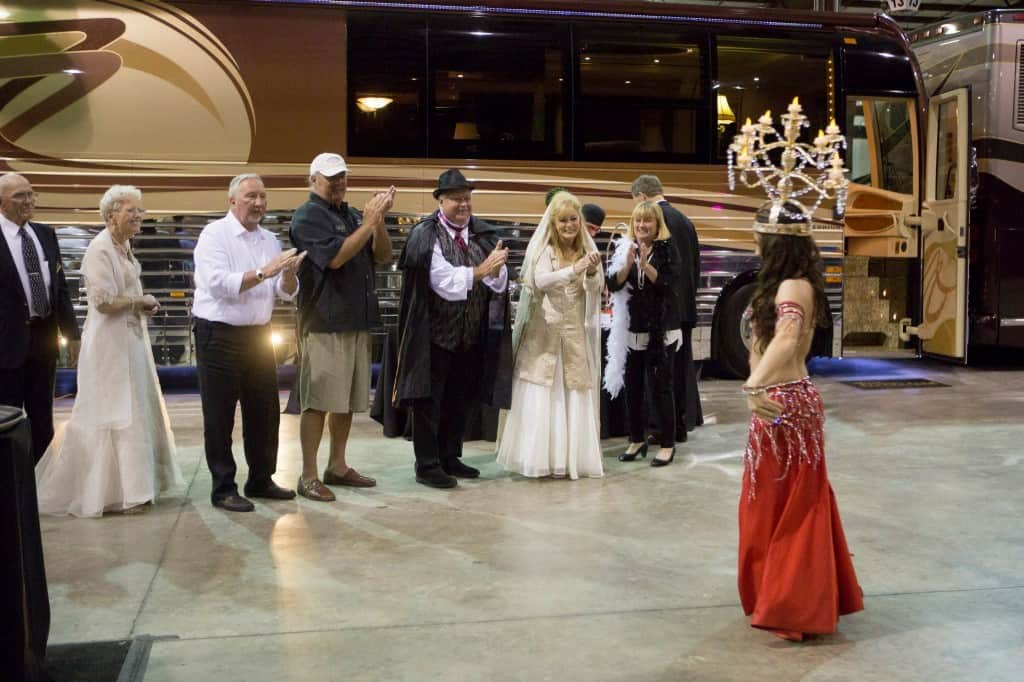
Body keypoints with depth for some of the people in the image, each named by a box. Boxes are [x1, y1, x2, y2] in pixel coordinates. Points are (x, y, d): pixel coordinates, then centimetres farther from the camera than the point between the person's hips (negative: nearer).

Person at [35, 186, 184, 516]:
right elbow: (105, 301, -23)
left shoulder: (124, 245, 12)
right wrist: (141, 300, -10)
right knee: (110, 415, -2)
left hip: (131, 338, 10)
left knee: (134, 411, 14)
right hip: (110, 342, -10)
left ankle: (128, 486, 25)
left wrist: (141, 305, 6)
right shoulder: (101, 249, -16)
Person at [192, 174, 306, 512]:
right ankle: (223, 489, 11)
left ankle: (261, 480, 25)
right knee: (219, 416, 1)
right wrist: (264, 272, -26)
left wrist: (288, 272, -16)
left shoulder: (270, 240, 11)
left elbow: (288, 292, 6)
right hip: (219, 335, -6)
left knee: (264, 411, 12)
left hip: (258, 335, 6)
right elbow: (219, 283, -22)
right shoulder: (215, 234, -8)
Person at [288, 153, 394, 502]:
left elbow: (383, 256, 8)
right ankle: (308, 476, 3)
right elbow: (335, 257, -19)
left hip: (358, 320, 7)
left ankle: (337, 467, 24)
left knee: (348, 400, 13)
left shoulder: (353, 215, 15)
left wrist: (379, 220, -7)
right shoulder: (307, 217, -6)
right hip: (325, 323, -7)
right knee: (318, 401, -4)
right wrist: (368, 223, -17)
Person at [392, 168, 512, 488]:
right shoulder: (425, 235, -10)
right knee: (430, 399, 1)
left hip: (472, 332, 6)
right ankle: (427, 465, 8)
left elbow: (500, 282, -2)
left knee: (460, 399, 14)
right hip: (435, 331, -5)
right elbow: (444, 281, -20)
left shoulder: (483, 234, 4)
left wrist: (496, 268, -23)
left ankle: (449, 457, 27)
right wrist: (481, 270, -26)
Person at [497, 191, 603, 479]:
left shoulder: (587, 248, 6)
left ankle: (572, 457, 11)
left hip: (576, 334, 3)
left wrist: (592, 273, -21)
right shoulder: (542, 249, -4)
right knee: (540, 398, -1)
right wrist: (572, 270, -33)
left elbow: (596, 291, 0)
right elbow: (540, 281, -20)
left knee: (576, 398, 3)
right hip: (543, 333, -3)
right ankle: (540, 458, 6)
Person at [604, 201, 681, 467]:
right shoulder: (623, 248, 5)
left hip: (661, 330, -4)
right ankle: (637, 440, 23)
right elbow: (612, 285, -3)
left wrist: (646, 265, -23)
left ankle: (668, 443, 8)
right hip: (630, 330, 4)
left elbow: (669, 285, -14)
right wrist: (628, 264, -18)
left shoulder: (667, 250, -4)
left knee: (660, 386, -1)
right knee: (632, 387, 10)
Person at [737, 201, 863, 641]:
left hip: (783, 404, -10)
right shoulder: (796, 284, 10)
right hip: (788, 400, 10)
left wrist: (753, 388, -52)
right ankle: (797, 599, 33)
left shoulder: (792, 288, -21)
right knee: (790, 504, 19)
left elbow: (786, 340, -42)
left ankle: (792, 607, 15)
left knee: (784, 506, 2)